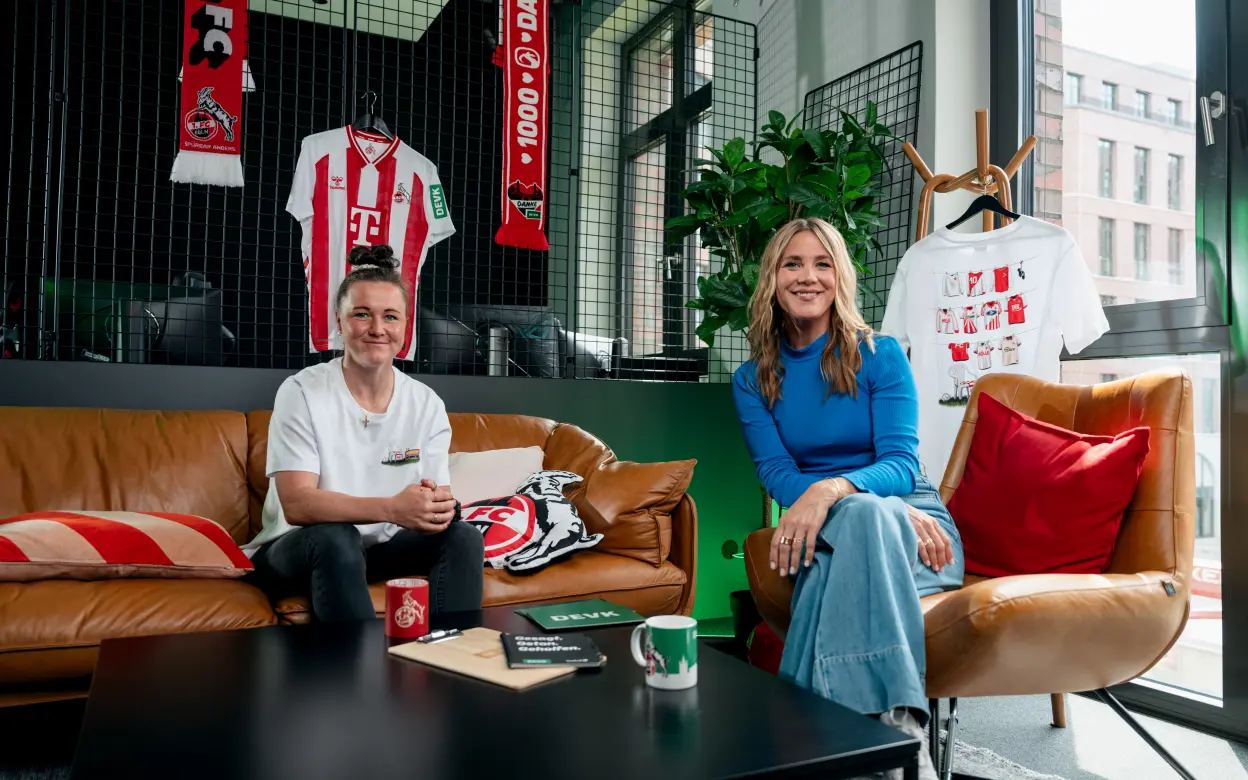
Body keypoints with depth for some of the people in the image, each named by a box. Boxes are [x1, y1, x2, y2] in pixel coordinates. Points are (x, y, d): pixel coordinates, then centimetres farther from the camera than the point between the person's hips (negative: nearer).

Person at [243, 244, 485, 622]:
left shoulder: (427, 404, -1)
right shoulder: (302, 392, -13)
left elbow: (438, 497, -4)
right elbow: (296, 504, -23)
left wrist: (441, 506, -31)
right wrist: (391, 509, -38)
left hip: (381, 549, 4)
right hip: (296, 551, -3)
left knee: (463, 534, -19)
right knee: (336, 537, -34)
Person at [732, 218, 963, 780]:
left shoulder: (881, 355, 0)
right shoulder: (752, 380, 5)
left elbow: (900, 464, -10)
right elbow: (778, 476, -6)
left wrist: (832, 489, -35)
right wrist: (888, 509, -22)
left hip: (912, 523, 0)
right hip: (827, 528, 1)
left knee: (857, 515, -37)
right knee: (863, 514, -37)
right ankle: (896, 729, -44)